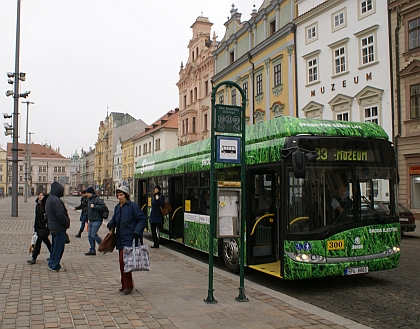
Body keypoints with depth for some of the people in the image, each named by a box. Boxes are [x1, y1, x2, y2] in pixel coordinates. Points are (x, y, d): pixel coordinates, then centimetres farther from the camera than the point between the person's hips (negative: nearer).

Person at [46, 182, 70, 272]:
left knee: (54, 246, 19)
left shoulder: (49, 199, 12)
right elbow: (61, 215, -24)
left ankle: (51, 264, 27)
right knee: (59, 247, -1)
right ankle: (55, 266, 6)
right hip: (59, 227, -10)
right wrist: (67, 224, -9)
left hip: (52, 227, 10)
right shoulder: (56, 200, -21)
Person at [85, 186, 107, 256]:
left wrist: (94, 206, -23)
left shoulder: (97, 199, -13)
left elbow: (104, 207, -24)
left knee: (93, 235, -12)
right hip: (91, 221, 9)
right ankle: (92, 250, 16)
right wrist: (88, 219, 24)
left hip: (97, 221, -9)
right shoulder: (89, 200, 16)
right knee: (90, 236, 8)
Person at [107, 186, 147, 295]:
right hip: (120, 239, 8)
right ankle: (125, 285, 23)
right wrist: (111, 224, 3)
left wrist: (137, 232, -18)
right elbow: (114, 219, 25)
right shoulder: (117, 207, 11)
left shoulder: (133, 206, -10)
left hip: (129, 239, -8)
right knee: (122, 261, 11)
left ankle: (128, 286, -2)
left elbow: (143, 219, -9)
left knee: (123, 260, -14)